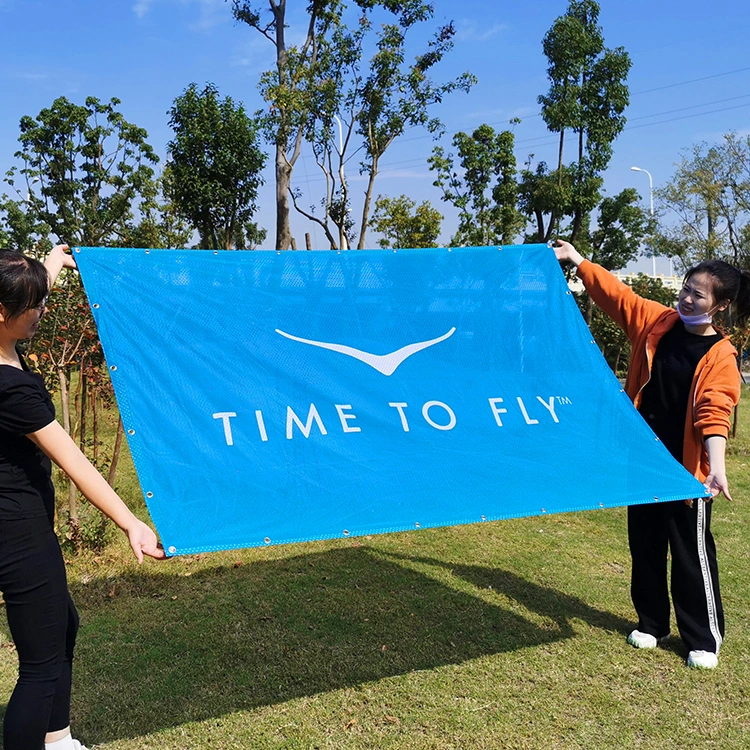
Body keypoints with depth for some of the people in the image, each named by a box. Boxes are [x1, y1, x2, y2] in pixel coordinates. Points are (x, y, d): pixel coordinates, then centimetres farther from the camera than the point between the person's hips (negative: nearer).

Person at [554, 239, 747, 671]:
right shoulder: (656, 321, 1)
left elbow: (714, 412, -21)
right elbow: (616, 293, 9)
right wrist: (578, 260, 7)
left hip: (687, 467, -5)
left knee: (692, 552, 3)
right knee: (645, 545, 15)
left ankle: (705, 639, 19)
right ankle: (652, 623, 32)